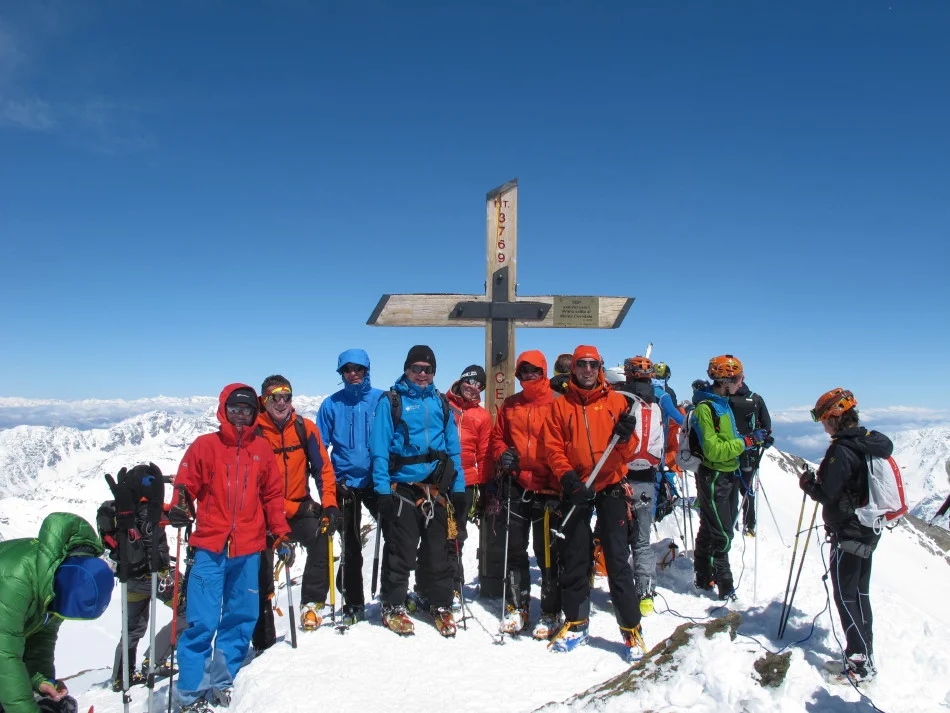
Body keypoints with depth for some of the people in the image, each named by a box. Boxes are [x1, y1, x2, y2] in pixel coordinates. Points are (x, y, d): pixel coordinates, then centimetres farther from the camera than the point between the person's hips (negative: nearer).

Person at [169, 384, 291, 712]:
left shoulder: (262, 449, 9)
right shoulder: (205, 445, 2)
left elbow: (272, 495, 12)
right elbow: (186, 484, 2)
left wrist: (281, 534, 10)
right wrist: (179, 508, -18)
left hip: (249, 550, 3)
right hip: (210, 548, -3)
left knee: (241, 618, 10)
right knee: (202, 621, -4)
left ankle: (222, 682, 26)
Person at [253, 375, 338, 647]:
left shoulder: (305, 428, -2)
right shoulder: (253, 431, -9)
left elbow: (323, 467, 0)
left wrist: (329, 504, -12)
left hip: (299, 507, 1)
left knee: (321, 537, -27)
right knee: (261, 572, 6)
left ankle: (312, 604, -13)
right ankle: (263, 639, 22)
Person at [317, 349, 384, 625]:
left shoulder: (381, 400, 0)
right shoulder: (331, 405, 2)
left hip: (376, 480, 0)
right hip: (345, 483, 1)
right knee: (350, 546, 9)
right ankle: (353, 604, 22)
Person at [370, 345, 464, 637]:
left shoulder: (440, 403, 11)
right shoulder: (391, 401, 0)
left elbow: (453, 447, 11)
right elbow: (380, 448, -5)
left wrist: (459, 488, 6)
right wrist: (382, 489, -12)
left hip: (437, 489, 3)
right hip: (402, 488, -3)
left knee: (438, 551, 10)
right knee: (400, 552, 3)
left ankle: (441, 606, 24)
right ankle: (393, 607, 20)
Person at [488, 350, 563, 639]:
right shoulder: (509, 405, 10)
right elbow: (497, 437, 17)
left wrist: (558, 486, -14)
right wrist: (502, 455, -6)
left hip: (547, 489, -4)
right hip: (516, 487, 4)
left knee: (547, 552, 4)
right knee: (514, 550, 11)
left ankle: (551, 613, 17)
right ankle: (517, 607, 25)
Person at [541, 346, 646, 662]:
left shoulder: (616, 401, 5)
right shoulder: (561, 405, 6)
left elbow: (628, 451, 3)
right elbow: (552, 446, 1)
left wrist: (625, 437, -19)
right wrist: (568, 477, -13)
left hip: (610, 486, -1)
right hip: (576, 489, 1)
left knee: (617, 559, -1)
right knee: (574, 558, 8)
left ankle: (631, 629, 10)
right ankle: (576, 624, 22)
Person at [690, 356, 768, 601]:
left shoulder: (723, 403, 9)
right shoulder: (705, 407, -20)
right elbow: (714, 450, -24)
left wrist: (753, 440, 8)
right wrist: (747, 441, -22)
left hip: (728, 475, 9)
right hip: (713, 477, -9)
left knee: (709, 530, 17)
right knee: (721, 535, -2)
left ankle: (704, 578, 29)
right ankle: (724, 586, 9)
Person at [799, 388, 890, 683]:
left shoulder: (841, 450, -22)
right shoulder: (871, 443, 6)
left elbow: (827, 494, -21)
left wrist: (808, 483, -3)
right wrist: (819, 480, 15)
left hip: (847, 533, -9)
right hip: (869, 530, 9)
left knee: (846, 596, 0)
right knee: (860, 593, 18)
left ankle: (861, 664, 3)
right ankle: (864, 653, 28)